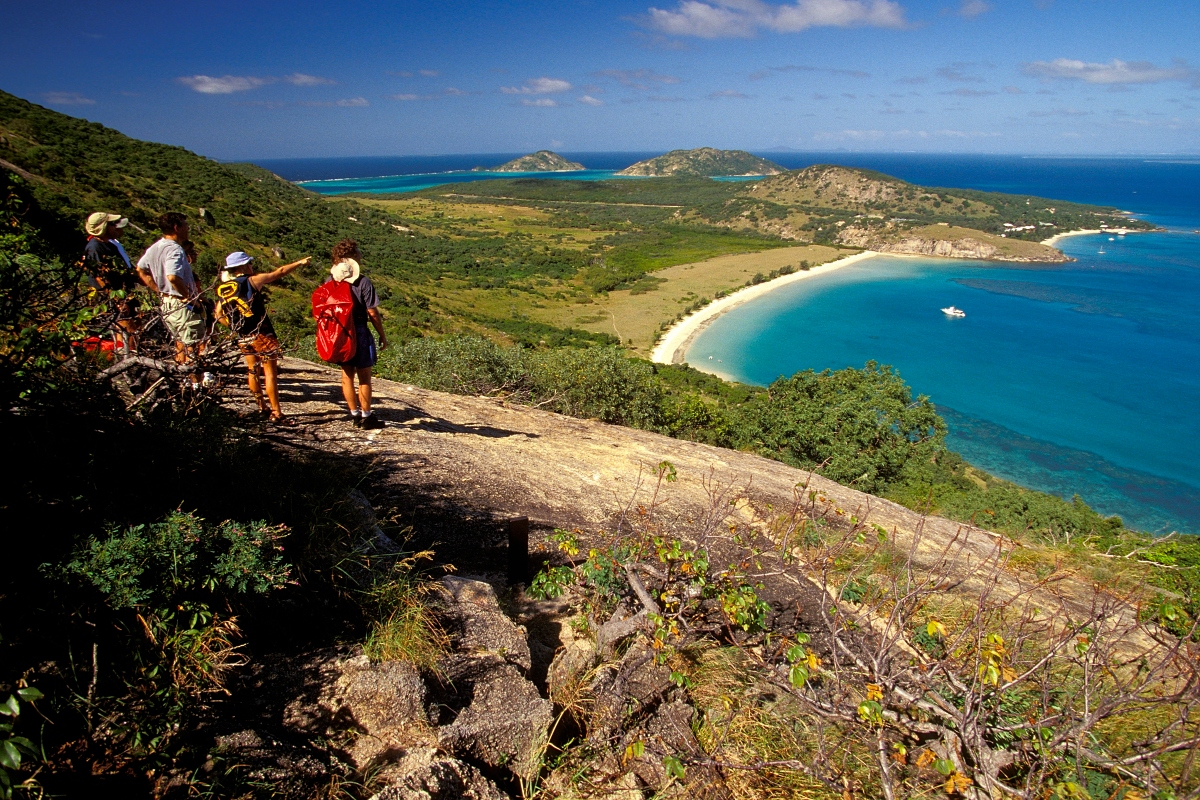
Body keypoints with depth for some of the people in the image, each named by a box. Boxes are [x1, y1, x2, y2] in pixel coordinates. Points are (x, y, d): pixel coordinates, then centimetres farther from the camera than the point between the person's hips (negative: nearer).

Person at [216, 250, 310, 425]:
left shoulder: (223, 289, 7)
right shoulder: (252, 281, -10)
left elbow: (218, 315, 10)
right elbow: (279, 272, -2)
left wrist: (236, 326, 18)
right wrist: (299, 263, 8)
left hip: (242, 338, 7)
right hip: (261, 335, -7)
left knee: (253, 371, 18)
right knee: (270, 373, -5)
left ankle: (262, 407, 28)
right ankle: (276, 414, -7)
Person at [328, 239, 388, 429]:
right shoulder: (363, 282, -14)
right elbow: (373, 313, -13)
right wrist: (382, 335, -2)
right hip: (359, 332, -5)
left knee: (347, 376, 13)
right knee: (364, 377, 4)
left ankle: (355, 414, 21)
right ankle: (366, 417, 10)